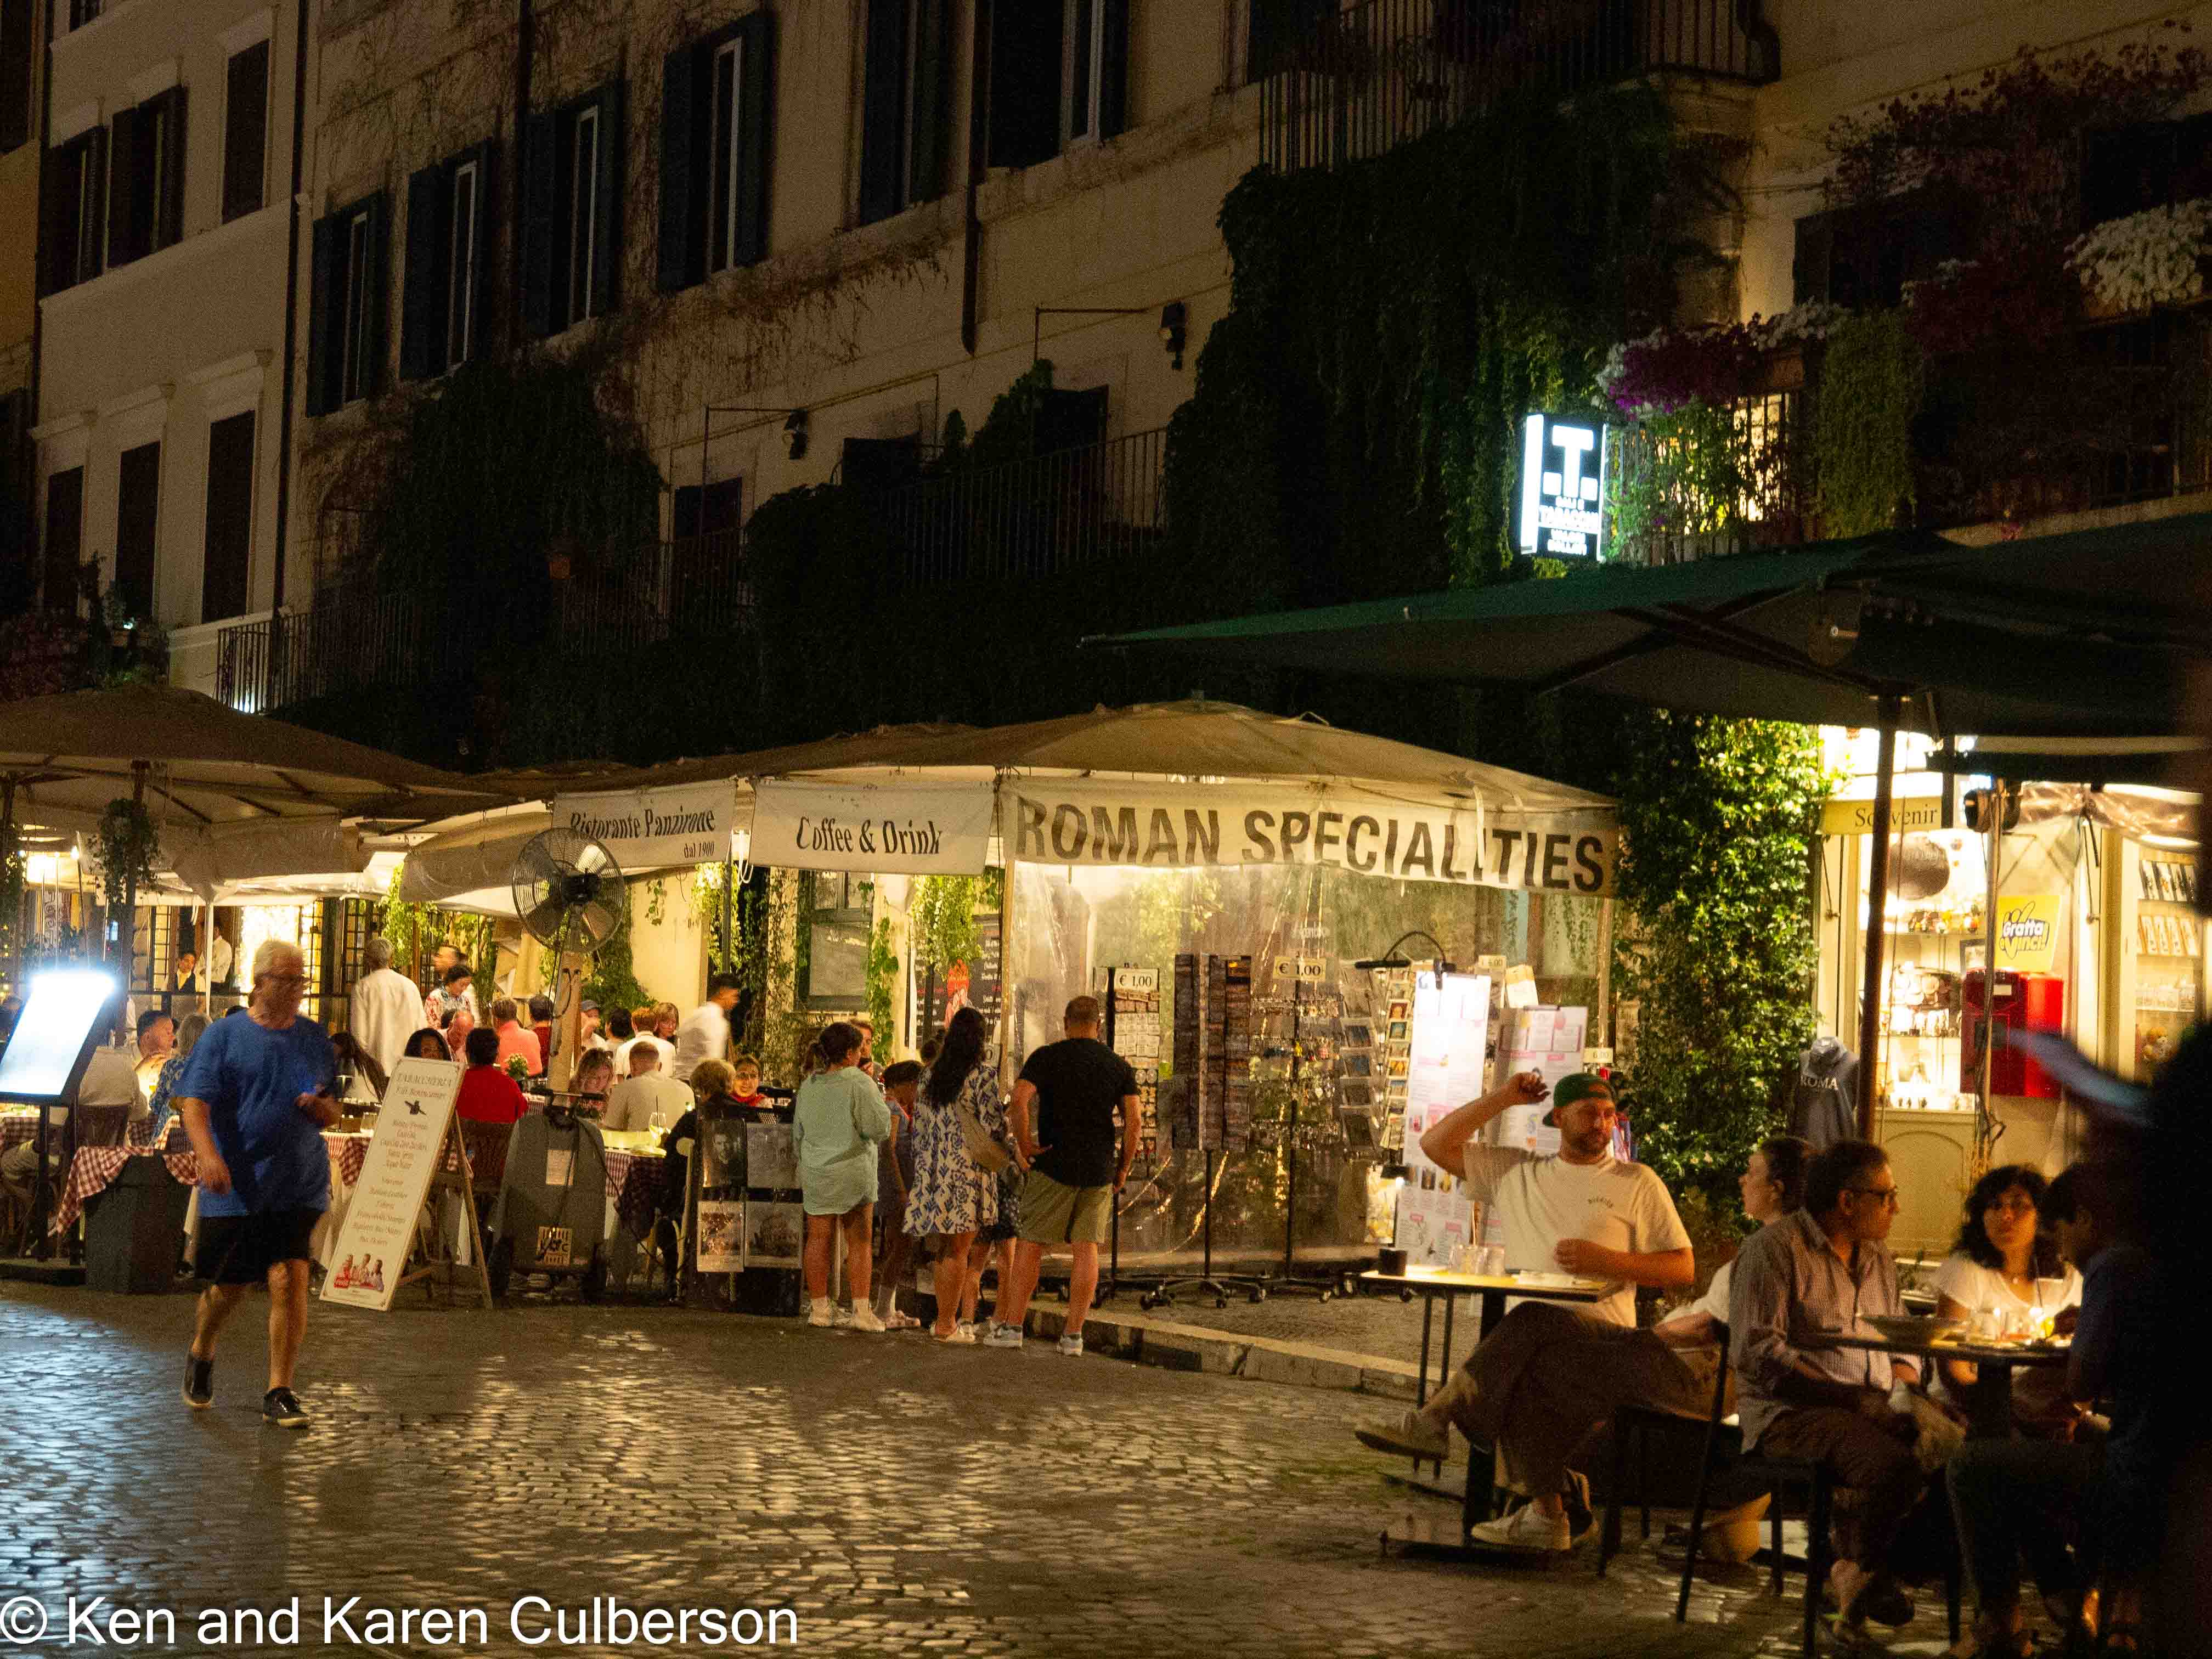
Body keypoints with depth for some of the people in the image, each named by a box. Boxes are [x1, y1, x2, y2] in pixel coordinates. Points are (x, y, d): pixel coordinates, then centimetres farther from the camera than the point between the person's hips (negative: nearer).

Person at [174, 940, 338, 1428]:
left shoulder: (314, 1039, 10)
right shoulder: (224, 1037, -1)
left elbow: (332, 1114, 18)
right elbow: (194, 1104, -10)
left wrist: (319, 1106, -6)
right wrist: (208, 1155, -28)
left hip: (298, 1186, 2)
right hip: (236, 1187, -2)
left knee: (290, 1279, -11)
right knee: (229, 1286, 8)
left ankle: (279, 1393, -2)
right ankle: (201, 1355, 40)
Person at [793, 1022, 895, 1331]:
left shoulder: (808, 1086, 5)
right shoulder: (859, 1084, -13)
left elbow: (798, 1134, 15)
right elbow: (880, 1128, -12)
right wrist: (881, 1104, 4)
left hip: (816, 1174, 4)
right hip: (854, 1172, -4)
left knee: (819, 1240, 9)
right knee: (859, 1242, 3)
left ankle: (819, 1308, 14)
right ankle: (861, 1311, 1)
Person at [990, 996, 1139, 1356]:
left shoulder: (1046, 1057, -2)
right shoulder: (1119, 1066, 5)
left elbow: (1018, 1102, -17)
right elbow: (1133, 1121, -3)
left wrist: (1023, 1145, -7)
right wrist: (1123, 1168, 6)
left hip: (1053, 1167, -2)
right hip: (1099, 1171, 2)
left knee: (1030, 1244, 5)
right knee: (1087, 1249, 3)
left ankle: (1011, 1326, 4)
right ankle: (1073, 1334, 0)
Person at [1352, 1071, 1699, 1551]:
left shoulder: (1637, 1183, 12)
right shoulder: (1516, 1172, 22)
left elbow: (1684, 1270, 9)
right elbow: (1436, 1145, 19)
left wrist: (1608, 1261, -6)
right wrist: (1503, 1098, 15)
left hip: (1600, 1333, -3)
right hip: (1524, 1341, 3)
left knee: (1535, 1321, -37)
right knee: (1523, 1374, -35)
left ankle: (1439, 1418, -36)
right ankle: (1545, 1513, -35)